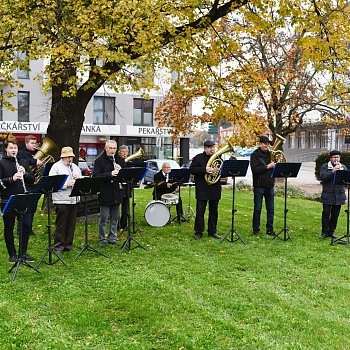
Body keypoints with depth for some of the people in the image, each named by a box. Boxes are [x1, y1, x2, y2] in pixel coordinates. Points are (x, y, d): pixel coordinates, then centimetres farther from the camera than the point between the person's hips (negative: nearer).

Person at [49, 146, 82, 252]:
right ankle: (58, 246, 8)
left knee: (71, 224, 10)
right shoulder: (56, 167, -3)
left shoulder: (75, 167, 17)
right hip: (61, 200, -6)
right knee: (61, 224, 0)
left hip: (74, 199, 6)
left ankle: (68, 244, 20)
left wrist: (78, 178, -5)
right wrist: (66, 184, -22)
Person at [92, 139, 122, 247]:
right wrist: (110, 174, -25)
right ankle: (102, 239, 12)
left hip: (116, 193, 6)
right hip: (105, 193, -5)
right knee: (103, 218, 2)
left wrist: (120, 170, -8)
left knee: (115, 218, 13)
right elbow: (95, 176, -15)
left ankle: (112, 237, 24)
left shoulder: (118, 159, 11)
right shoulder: (99, 160, -7)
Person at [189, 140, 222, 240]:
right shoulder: (198, 158, 0)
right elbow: (192, 170, -10)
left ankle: (212, 231, 20)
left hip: (215, 189, 4)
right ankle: (198, 232, 7)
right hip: (202, 189, -4)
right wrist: (204, 169, -22)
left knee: (214, 211, 10)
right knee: (200, 211, -2)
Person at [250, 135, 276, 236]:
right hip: (259, 185, -4)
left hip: (270, 185, 5)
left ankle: (270, 229, 15)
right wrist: (267, 167, -17)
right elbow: (255, 169, -15)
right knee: (257, 208, 2)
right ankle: (256, 229, 12)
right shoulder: (255, 155, -2)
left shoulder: (270, 154, 13)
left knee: (271, 209, 6)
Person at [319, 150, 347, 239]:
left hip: (339, 195, 3)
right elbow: (323, 177, -12)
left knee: (335, 215, 7)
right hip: (328, 195, -3)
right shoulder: (325, 167, 2)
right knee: (326, 214, -2)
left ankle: (331, 231, 18)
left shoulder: (343, 167, 12)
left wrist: (340, 171, -15)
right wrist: (333, 171, -22)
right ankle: (324, 232, 7)